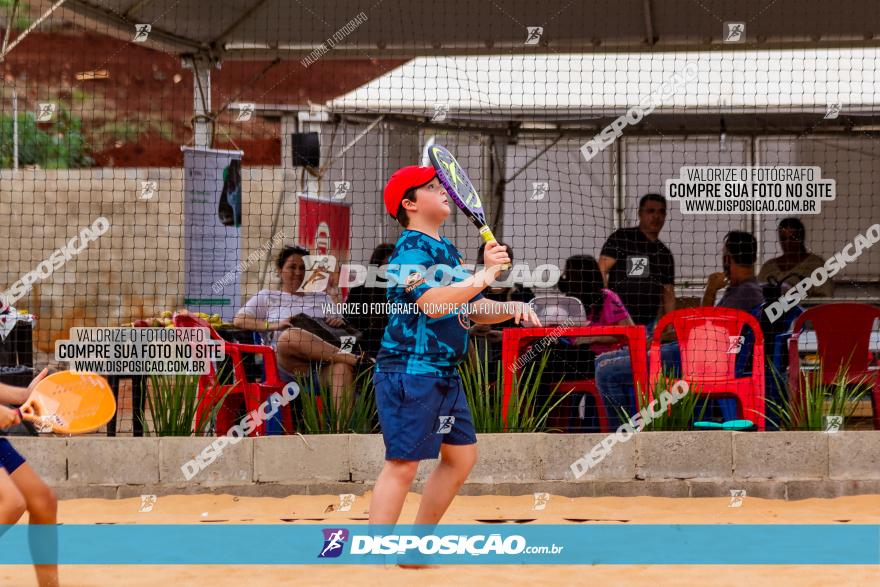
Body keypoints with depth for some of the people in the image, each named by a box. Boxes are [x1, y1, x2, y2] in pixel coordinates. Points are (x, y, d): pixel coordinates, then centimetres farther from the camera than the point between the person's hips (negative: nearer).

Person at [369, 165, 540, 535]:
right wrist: (484, 276, -27)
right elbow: (432, 302, -28)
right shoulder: (411, 249, -12)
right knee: (403, 464, -13)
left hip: (444, 375, 10)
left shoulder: (447, 250, 19)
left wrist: (511, 309, 4)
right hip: (409, 370, -10)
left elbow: (474, 309, 22)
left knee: (461, 456, 14)